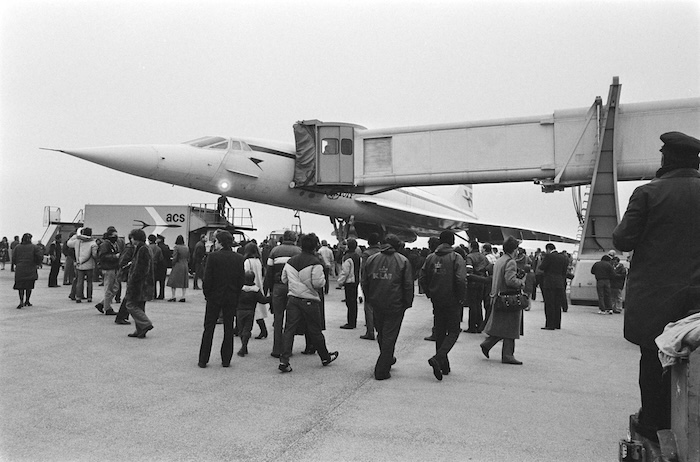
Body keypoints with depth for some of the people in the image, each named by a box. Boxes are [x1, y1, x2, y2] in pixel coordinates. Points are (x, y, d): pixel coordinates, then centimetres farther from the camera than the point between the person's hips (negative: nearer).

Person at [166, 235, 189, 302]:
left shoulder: (176, 247, -11)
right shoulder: (186, 248, 5)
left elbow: (174, 258, -12)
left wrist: (173, 264, 0)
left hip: (177, 266, -5)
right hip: (185, 266, 5)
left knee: (173, 281, 4)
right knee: (184, 281, 8)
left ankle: (173, 296, 2)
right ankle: (183, 297, 6)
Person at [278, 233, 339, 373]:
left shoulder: (290, 261, 7)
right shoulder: (315, 262, -13)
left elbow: (283, 279, 14)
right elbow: (318, 283, -20)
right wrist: (323, 280, 0)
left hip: (292, 298, 5)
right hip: (309, 301, -4)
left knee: (289, 329, 4)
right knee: (315, 330, 9)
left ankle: (284, 361, -3)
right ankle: (325, 357, 27)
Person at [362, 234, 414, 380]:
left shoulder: (371, 259, 6)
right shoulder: (403, 261, -5)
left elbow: (364, 283, 8)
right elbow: (408, 285, -8)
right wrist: (408, 303, 2)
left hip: (377, 304, 4)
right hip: (395, 305, -4)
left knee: (381, 334, 21)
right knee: (389, 336, 2)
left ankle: (388, 359, 40)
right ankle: (382, 371, 4)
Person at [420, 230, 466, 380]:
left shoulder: (430, 257, 3)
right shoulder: (456, 258, -11)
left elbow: (423, 277, 3)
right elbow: (461, 281, -20)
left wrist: (430, 294, 12)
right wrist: (460, 298, -7)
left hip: (437, 300, 5)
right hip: (452, 302, -5)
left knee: (439, 332, 15)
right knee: (453, 331, 5)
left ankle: (444, 365, 21)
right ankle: (438, 358, -16)